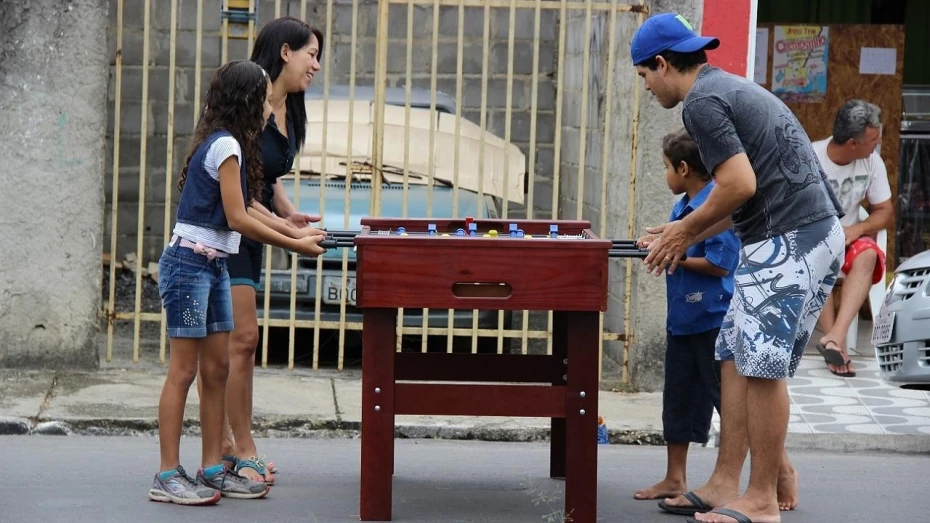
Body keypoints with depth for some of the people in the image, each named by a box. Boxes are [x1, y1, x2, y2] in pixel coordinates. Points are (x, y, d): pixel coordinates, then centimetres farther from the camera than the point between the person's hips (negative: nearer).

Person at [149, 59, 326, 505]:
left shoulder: (225, 143, 14)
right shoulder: (226, 145, -14)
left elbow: (242, 211, 16)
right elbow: (238, 219, -16)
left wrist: (297, 232, 17)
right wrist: (296, 246, -10)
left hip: (213, 267, 9)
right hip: (190, 264, -9)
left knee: (217, 368, 9)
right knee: (184, 369, -7)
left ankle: (212, 470, 13)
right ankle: (168, 476, -4)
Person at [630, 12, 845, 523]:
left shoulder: (701, 102, -10)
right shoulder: (731, 87, 22)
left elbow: (740, 184, -18)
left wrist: (685, 230, -3)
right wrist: (689, 235, 23)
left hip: (788, 241, -10)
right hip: (815, 232, 10)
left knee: (762, 367, -5)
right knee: (737, 358, 12)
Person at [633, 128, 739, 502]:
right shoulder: (682, 206, 10)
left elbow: (720, 264, -22)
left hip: (713, 320, -9)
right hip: (683, 318, 10)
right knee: (678, 400, 14)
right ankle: (675, 479, 23)